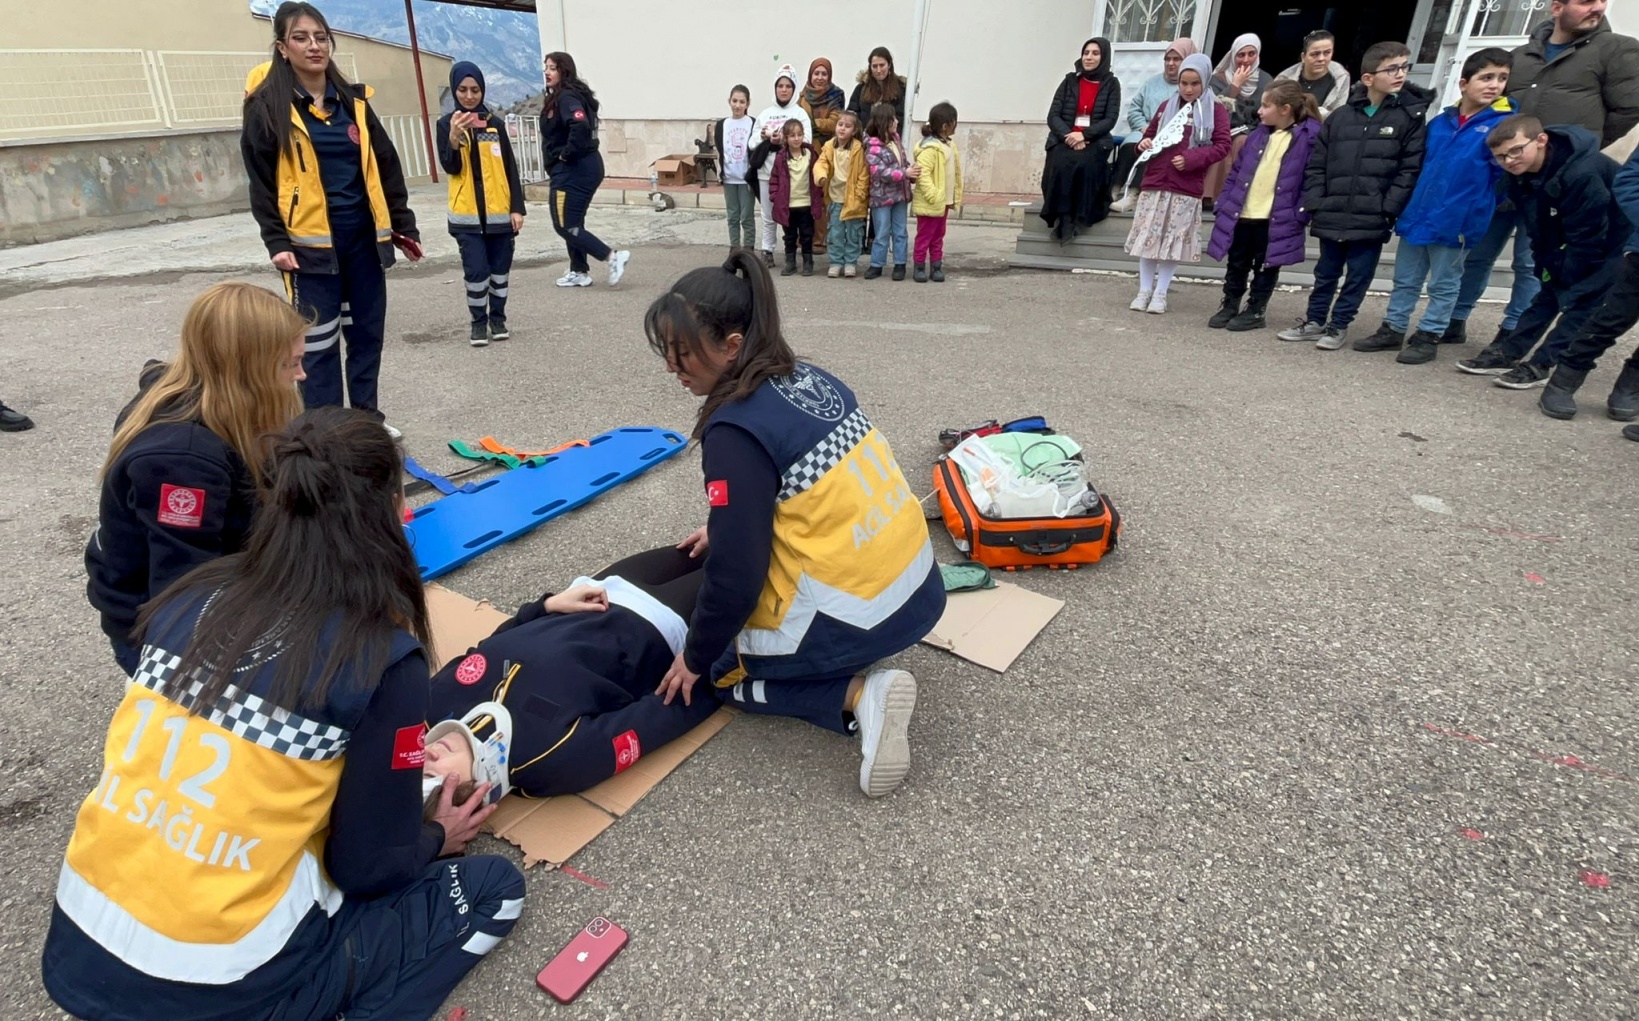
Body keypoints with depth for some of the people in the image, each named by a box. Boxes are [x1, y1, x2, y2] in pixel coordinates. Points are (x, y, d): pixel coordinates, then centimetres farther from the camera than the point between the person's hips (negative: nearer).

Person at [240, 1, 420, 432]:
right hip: (310, 243, -5)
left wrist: (403, 225, 10)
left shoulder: (353, 100, 11)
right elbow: (261, 182, -5)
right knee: (319, 343, -3)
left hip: (362, 236, 5)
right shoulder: (267, 106, -3)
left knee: (367, 332, 10)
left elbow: (386, 166, 14)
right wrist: (276, 242, -13)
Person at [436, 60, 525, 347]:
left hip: (499, 211, 2)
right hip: (467, 214, -2)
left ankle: (498, 318, 23)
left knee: (500, 269, 8)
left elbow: (510, 169, 6)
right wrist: (454, 137, -25)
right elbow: (450, 168, -8)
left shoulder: (495, 123, 6)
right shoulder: (446, 124, 2)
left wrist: (517, 208, -1)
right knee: (476, 270, -6)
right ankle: (479, 322, 10)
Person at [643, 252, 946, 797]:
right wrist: (728, 526, 26)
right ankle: (859, 673, 10)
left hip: (848, 620, -8)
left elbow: (736, 575, -16)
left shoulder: (735, 432, -19)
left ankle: (857, 696, -2)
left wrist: (694, 659, 1)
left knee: (721, 668, 18)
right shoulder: (813, 378, 5)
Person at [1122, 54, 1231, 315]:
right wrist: (1144, 144, -2)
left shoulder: (1216, 111, 3)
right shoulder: (1167, 106, 13)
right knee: (1148, 237, 2)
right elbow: (1150, 134, 21)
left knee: (1174, 241, 2)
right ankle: (1145, 290, 12)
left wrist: (1191, 158, -15)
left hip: (1187, 189, -2)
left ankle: (1160, 293, 10)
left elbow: (1222, 146, -3)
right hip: (1155, 183, 3)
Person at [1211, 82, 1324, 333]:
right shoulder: (1258, 136, 9)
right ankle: (1229, 305, 26)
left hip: (1276, 220, -5)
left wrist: (1300, 215, -15)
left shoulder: (1309, 137, -9)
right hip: (1241, 215, 5)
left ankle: (1255, 310, 19)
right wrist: (1224, 204, 6)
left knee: (1265, 268, 9)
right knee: (1236, 266, 13)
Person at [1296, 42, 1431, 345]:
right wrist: (1315, 204, -1)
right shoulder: (1340, 117, 7)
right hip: (1333, 214, 2)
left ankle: (1338, 326, 16)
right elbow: (1316, 164, 8)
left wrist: (1387, 210, -12)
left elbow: (1410, 170, -4)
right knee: (1326, 273, 14)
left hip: (1372, 218, -2)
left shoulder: (1410, 117, 0)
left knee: (1358, 275, 4)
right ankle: (1315, 321, 27)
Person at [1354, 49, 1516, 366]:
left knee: (1443, 285, 7)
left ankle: (1429, 337, 16)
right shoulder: (1439, 123, 6)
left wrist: (1482, 205, -16)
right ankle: (1392, 329, 24)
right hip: (1417, 216, 5)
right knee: (1405, 280, 13)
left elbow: (1507, 171, -10)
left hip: (1456, 221, -4)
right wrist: (1410, 204, 13)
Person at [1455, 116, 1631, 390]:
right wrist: (1548, 269, 0)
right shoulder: (1522, 175, -9)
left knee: (1582, 302, -12)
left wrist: (1562, 277, -17)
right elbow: (1539, 231, 3)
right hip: (1571, 245, 8)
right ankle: (1507, 353, 9)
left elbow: (1587, 239, -27)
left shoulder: (1583, 174, -34)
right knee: (1549, 295, 7)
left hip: (1612, 245, -8)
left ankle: (1542, 365, -14)